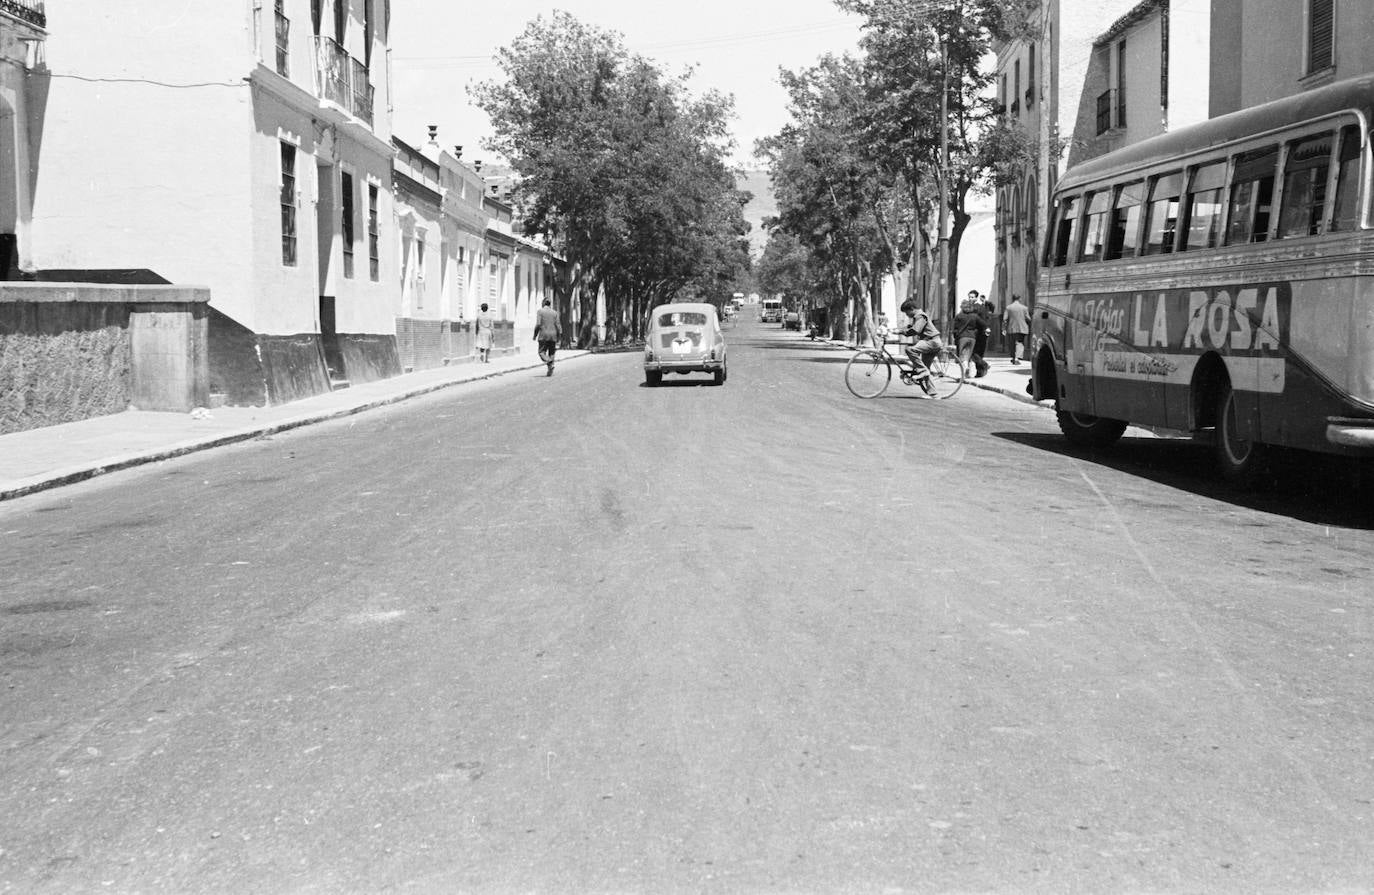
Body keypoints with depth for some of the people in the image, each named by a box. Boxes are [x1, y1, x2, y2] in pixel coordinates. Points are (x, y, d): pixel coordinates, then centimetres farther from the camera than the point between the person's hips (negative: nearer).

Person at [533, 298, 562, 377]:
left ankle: (550, 364, -26)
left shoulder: (540, 311, -2)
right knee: (551, 354, 10)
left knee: (542, 352, 0)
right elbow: (558, 325, 4)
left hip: (543, 335, -4)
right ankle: (550, 372, 6)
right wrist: (559, 337, 10)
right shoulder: (554, 313, 7)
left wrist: (535, 335, 0)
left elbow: (538, 324, -10)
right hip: (553, 335, 4)